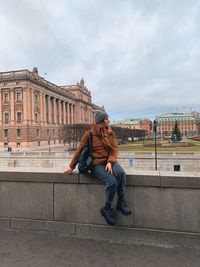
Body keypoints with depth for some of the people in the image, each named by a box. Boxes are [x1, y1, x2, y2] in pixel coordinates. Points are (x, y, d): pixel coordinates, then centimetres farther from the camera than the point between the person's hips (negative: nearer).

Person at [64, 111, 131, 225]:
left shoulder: (111, 133, 11)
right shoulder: (89, 134, -1)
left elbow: (114, 149, 3)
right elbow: (79, 150, 4)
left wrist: (110, 162, -17)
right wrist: (71, 167, 7)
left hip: (110, 161, 4)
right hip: (97, 164, -4)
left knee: (121, 173, -30)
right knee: (112, 181, -28)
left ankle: (121, 202, -14)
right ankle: (107, 208, -5)